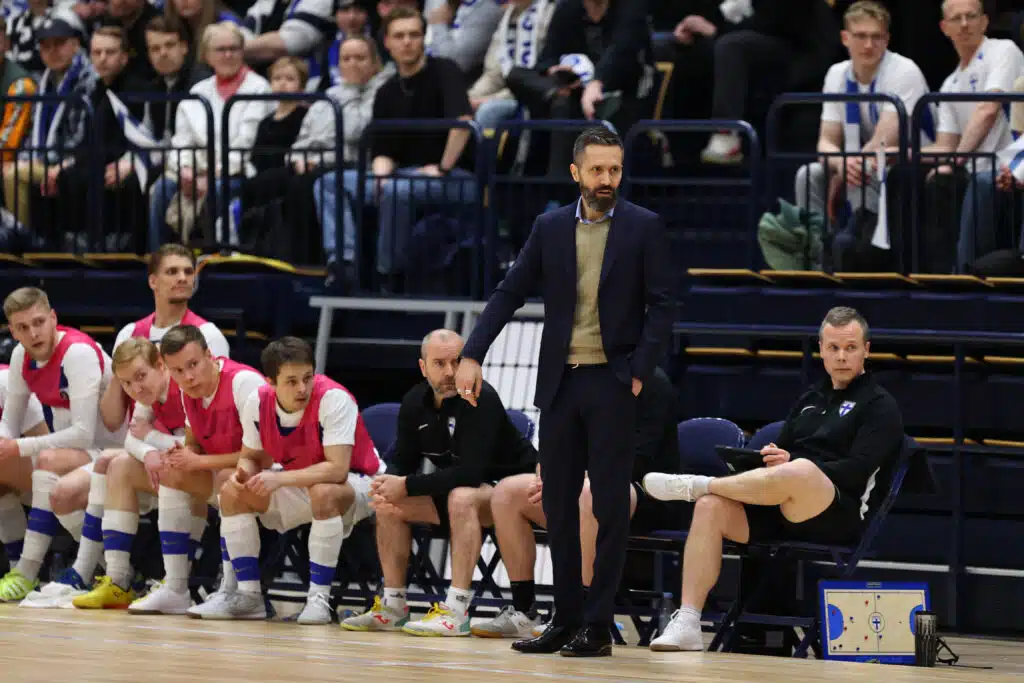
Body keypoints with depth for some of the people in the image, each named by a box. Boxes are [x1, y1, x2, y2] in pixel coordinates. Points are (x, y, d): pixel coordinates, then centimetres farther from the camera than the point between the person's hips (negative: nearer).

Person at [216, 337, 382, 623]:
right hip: (298, 487, 6)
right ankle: (249, 592, -4)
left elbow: (337, 469, -34)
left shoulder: (333, 400, -29)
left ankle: (319, 597, -29)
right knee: (233, 492, -10)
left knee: (323, 493, -38)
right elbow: (253, 456, 2)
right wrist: (244, 471, -22)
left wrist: (280, 479, -39)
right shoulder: (258, 403, -12)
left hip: (354, 484, -6)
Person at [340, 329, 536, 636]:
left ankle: (456, 611, -39)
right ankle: (392, 606, -2)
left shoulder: (481, 400, -24)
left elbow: (471, 472, -31)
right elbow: (403, 462, 3)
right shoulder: (415, 403, -2)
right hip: (453, 488, 8)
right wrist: (387, 486, -22)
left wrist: (407, 486, -29)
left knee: (461, 498, -37)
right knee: (387, 504, -5)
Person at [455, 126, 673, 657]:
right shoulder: (550, 228, 7)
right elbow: (509, 293, 7)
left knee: (610, 506, -3)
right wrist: (472, 355, -3)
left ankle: (597, 627, 0)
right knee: (558, 504, 7)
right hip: (560, 380, 4)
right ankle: (566, 619, 15)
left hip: (612, 380, -4)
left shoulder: (643, 228, -1)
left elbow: (661, 307, -2)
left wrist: (640, 371, -11)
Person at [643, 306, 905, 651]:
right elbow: (783, 450, 27)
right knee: (711, 507, -21)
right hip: (780, 518, 7)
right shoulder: (809, 401, 26)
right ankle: (686, 624, -26)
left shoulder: (879, 406, 5)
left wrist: (789, 465, -13)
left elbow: (857, 471, -9)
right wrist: (771, 459, 1)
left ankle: (695, 485, -19)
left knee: (798, 471, -40)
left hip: (842, 517, -7)